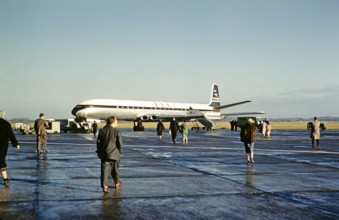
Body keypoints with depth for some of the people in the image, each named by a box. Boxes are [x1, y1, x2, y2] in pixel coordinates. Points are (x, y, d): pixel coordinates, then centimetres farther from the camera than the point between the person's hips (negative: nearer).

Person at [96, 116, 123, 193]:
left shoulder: (102, 130, 1)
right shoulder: (117, 132, -9)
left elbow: (98, 142, 6)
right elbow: (120, 144, -8)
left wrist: (99, 151, 16)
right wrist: (119, 152, 9)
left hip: (104, 154, 2)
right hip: (114, 154, -2)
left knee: (105, 170, -2)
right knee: (115, 169, 17)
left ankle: (104, 185, -14)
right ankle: (117, 183, 34)